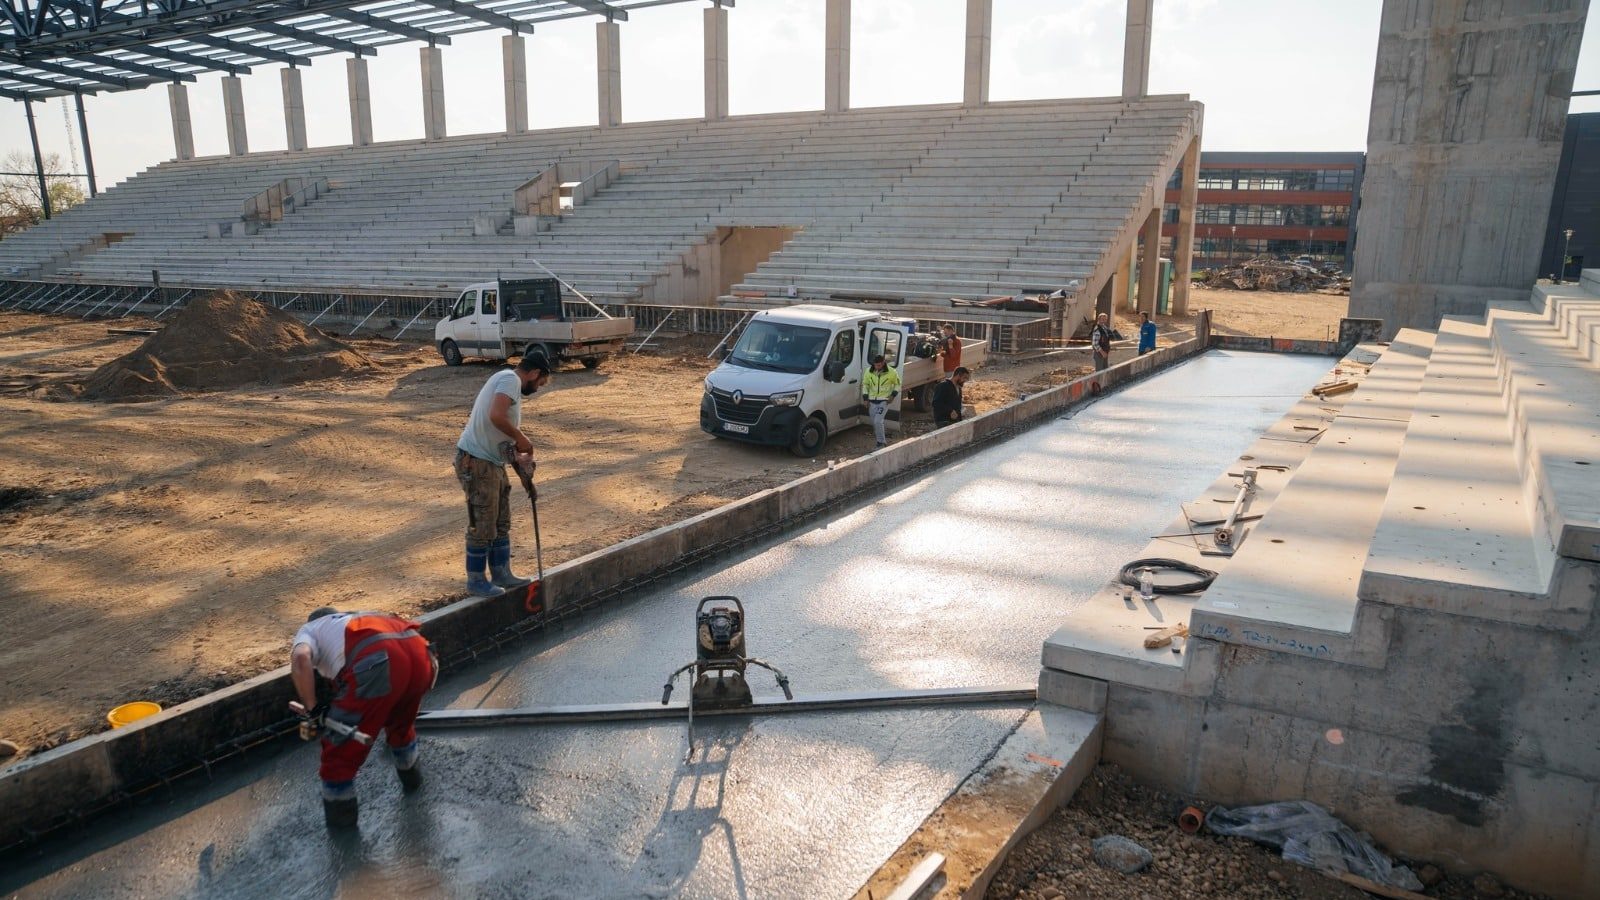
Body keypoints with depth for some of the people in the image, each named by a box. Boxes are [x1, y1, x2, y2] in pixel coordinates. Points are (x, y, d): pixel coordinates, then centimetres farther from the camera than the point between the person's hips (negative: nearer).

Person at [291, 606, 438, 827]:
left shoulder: (308, 630, 29)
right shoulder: (357, 619, 45)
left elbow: (300, 658, 1)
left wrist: (312, 710, 7)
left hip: (377, 663, -6)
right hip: (420, 655, 6)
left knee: (340, 747, 16)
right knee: (401, 723, 37)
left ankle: (340, 819, 29)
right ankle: (411, 777, 55)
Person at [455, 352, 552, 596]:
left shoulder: (511, 384, 17)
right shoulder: (510, 379, -13)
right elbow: (496, 416, -29)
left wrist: (518, 458, 9)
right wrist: (521, 438, -17)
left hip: (493, 463, 10)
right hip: (476, 462, -10)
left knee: (501, 523, 17)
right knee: (483, 525, 0)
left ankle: (501, 574, 29)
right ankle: (476, 581, 12)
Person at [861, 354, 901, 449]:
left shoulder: (891, 372, -10)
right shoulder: (869, 372, -2)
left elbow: (897, 383, 6)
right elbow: (865, 384, 10)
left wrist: (893, 395, -6)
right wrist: (865, 398, 4)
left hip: (884, 401, -4)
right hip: (872, 401, 4)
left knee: (878, 421, -17)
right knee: (875, 422, 8)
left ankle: (881, 442, -6)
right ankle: (882, 438, 26)